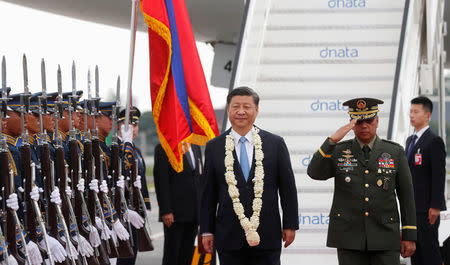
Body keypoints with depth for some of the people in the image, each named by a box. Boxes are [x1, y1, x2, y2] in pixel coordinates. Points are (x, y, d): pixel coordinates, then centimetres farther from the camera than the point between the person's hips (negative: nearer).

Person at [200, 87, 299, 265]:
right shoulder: (214, 147, 6)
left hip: (267, 236, 0)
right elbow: (208, 192, 7)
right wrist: (206, 231, 4)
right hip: (229, 236, 1)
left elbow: (287, 187, 6)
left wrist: (290, 225, 2)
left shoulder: (275, 143, 4)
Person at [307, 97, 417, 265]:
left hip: (384, 238, 0)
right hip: (349, 237, 0)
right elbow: (314, 173, -11)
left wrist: (409, 236, 1)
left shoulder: (395, 152, 6)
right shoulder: (338, 151, 7)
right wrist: (333, 140, -21)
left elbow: (406, 196, 6)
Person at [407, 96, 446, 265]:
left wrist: (435, 206, -20)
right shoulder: (410, 140, 17)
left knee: (429, 249, -8)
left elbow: (439, 175, -15)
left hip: (427, 208, -9)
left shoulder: (434, 141, -10)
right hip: (411, 207, 9)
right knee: (415, 250, 10)